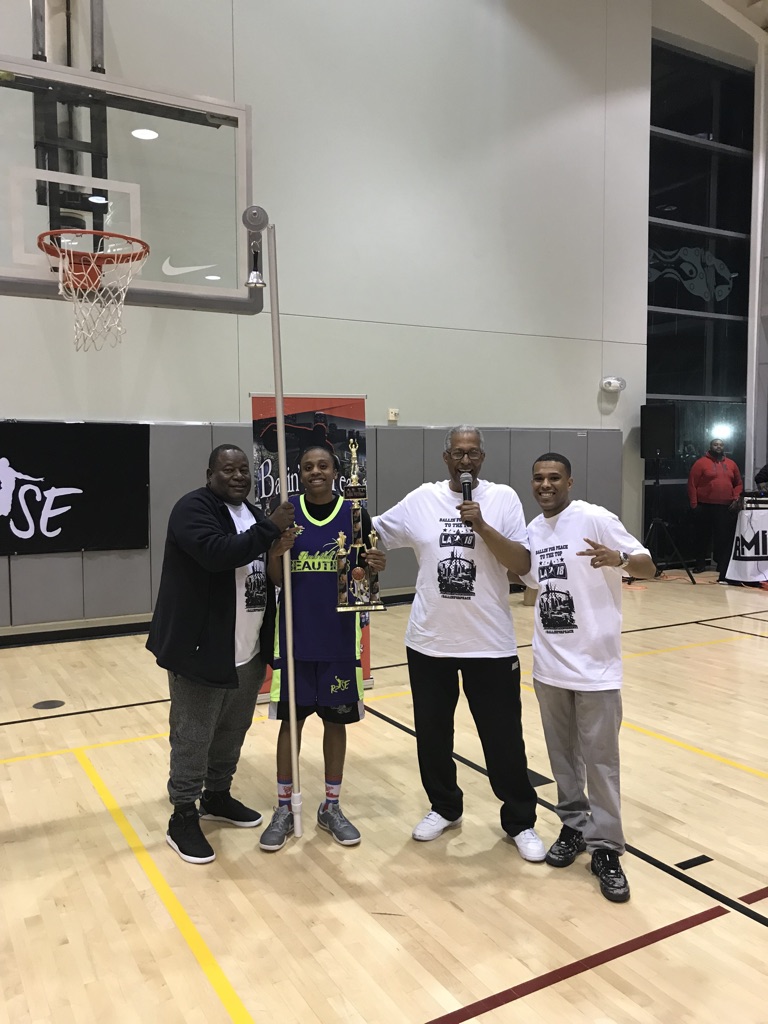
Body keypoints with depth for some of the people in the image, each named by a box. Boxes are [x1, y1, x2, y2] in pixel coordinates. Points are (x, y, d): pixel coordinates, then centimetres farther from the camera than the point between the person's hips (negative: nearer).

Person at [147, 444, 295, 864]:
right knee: (193, 737, 4)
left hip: (249, 650, 8)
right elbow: (217, 553, -31)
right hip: (201, 649, -8)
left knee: (232, 731, 19)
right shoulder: (192, 509, -13)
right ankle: (183, 819, 18)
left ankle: (217, 797, 38)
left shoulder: (253, 514, 13)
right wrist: (271, 529, -27)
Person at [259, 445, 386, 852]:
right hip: (295, 635, 0)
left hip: (339, 637, 0)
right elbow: (276, 580, -1)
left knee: (336, 719, 11)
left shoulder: (355, 515, -3)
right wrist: (277, 551, -21)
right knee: (290, 718, 8)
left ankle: (331, 806, 27)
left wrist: (376, 567, -19)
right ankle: (284, 808, 23)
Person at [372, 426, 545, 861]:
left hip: (490, 643, -2)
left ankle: (521, 821, 27)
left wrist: (481, 525, -21)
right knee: (432, 732, 16)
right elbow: (373, 534, 10)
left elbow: (523, 564, -12)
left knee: (504, 737, 7)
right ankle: (444, 807, 38)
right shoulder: (422, 499, 1)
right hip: (429, 641, 3)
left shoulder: (503, 497, -4)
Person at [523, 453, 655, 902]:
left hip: (595, 665, -5)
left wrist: (619, 559, -36)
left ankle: (606, 849, 16)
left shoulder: (595, 519, -11)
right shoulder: (533, 531, 7)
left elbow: (648, 567, -15)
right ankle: (574, 828, 33)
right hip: (550, 665, 6)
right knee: (562, 755, 16)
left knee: (600, 759, 3)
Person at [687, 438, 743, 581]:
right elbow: (692, 484, -4)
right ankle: (700, 564, 14)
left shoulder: (731, 464, 13)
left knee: (725, 537, 1)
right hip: (705, 506, -3)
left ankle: (723, 566, 9)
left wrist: (736, 499, 3)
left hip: (726, 508, 3)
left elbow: (739, 484, 19)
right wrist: (694, 504, -9)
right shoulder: (701, 462, -1)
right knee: (703, 536, 4)